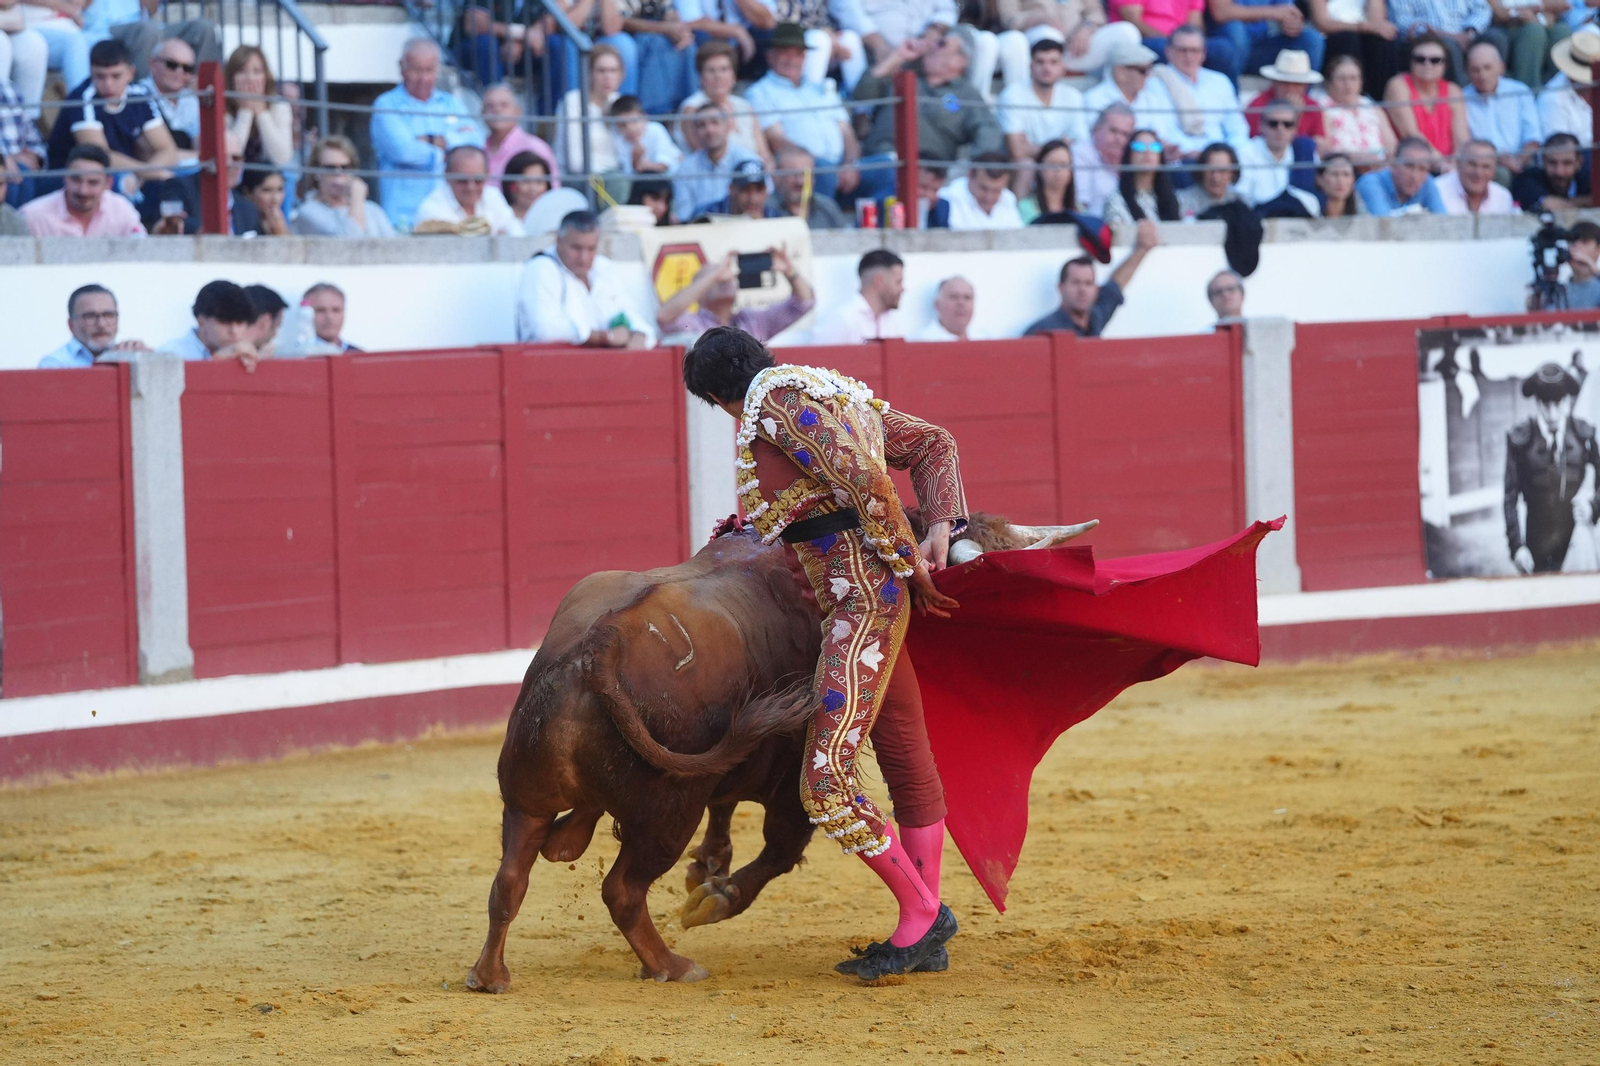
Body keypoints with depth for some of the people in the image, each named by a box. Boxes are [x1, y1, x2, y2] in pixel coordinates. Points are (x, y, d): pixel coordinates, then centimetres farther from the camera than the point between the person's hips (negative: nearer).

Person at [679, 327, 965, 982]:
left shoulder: (777, 397, -9)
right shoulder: (834, 391, 20)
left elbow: (865, 478, -20)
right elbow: (933, 444, 21)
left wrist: (906, 562, -13)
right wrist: (940, 532, 11)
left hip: (860, 598, -11)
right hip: (886, 593, 11)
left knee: (826, 785, -15)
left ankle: (922, 911, -5)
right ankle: (925, 935, 25)